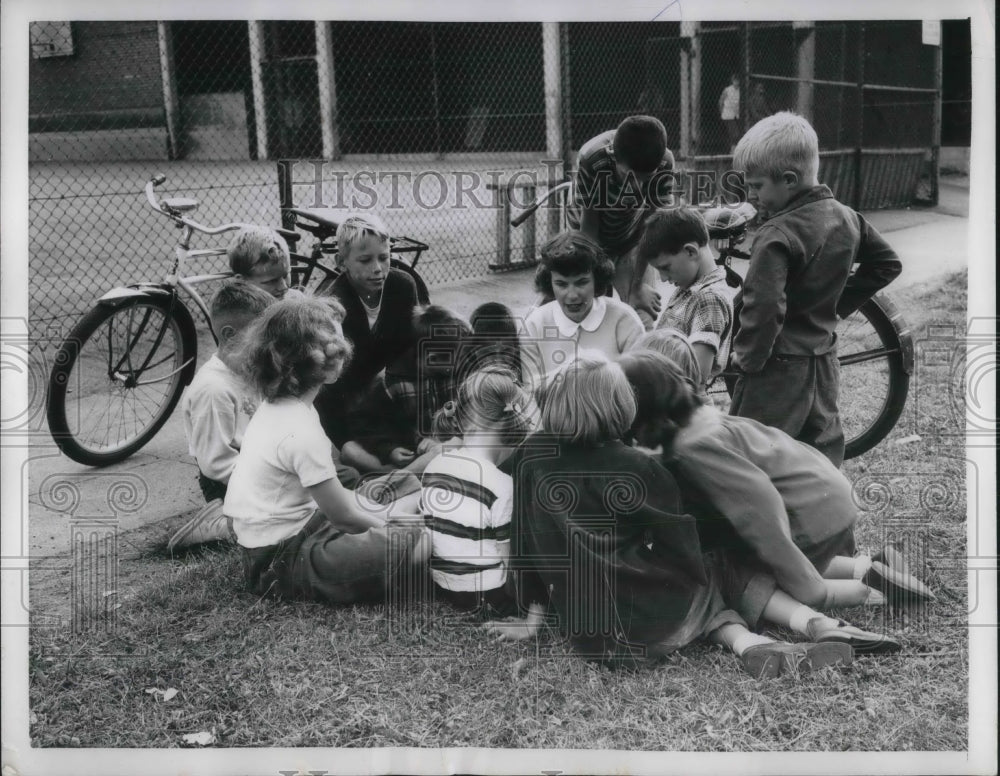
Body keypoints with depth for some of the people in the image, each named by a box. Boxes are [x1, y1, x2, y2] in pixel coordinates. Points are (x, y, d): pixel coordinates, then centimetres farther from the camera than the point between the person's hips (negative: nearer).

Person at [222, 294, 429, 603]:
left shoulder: (273, 407, 4)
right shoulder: (301, 432, -25)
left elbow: (333, 496, 12)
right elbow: (343, 516, -15)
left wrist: (382, 514, 7)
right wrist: (388, 527, 2)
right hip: (281, 563, -10)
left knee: (415, 504, 17)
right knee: (421, 543, -23)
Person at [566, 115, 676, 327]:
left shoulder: (664, 163, -29)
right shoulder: (590, 160, -34)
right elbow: (589, 225, -26)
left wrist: (639, 284, -21)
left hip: (634, 242, 1)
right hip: (594, 244, -1)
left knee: (641, 320, -12)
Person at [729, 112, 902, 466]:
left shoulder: (777, 235, -21)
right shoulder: (845, 216, 4)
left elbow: (764, 307, -31)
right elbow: (886, 264, 17)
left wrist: (747, 356, -16)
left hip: (778, 370, -8)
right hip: (824, 363, 9)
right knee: (822, 454, 17)